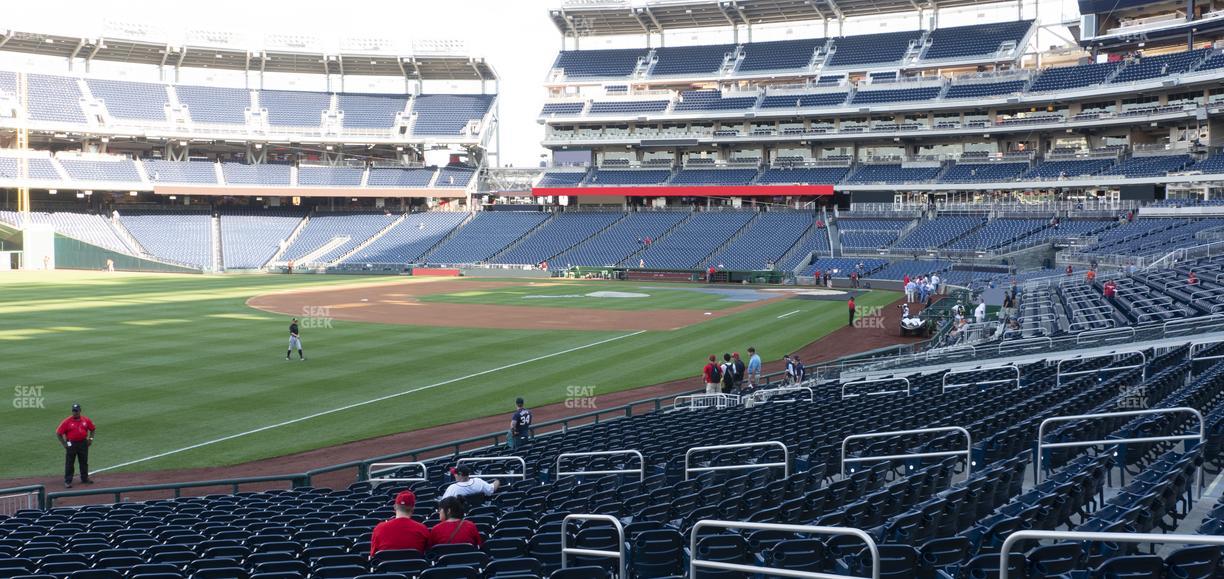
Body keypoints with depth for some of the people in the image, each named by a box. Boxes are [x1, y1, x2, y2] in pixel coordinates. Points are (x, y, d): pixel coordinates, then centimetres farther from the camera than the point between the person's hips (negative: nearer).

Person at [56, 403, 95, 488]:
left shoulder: (86, 420, 2)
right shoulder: (67, 421, -9)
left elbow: (92, 429, 17)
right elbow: (58, 433, -7)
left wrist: (91, 438, 4)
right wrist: (64, 444, -10)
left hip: (83, 443, 3)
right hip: (71, 444, -3)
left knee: (84, 462, 13)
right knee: (69, 463, -1)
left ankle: (85, 478, 27)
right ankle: (67, 481, 4)